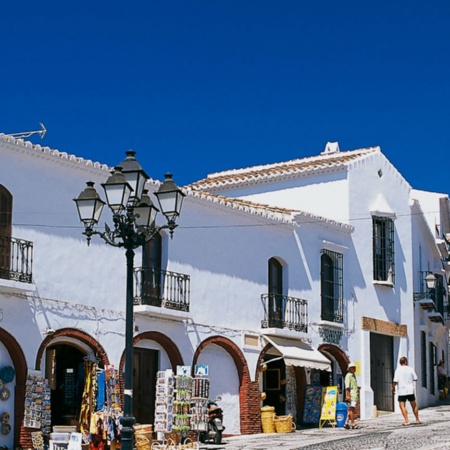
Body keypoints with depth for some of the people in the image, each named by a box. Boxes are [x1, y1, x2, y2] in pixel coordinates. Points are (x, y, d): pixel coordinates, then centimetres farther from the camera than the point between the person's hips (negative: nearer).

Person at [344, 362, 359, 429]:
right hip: (351, 395, -9)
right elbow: (347, 387, -15)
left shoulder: (353, 375, 20)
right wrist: (348, 395, -22)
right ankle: (353, 424, -11)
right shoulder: (348, 375, -8)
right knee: (351, 409, -9)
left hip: (355, 395, 9)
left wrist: (357, 394, 23)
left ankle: (346, 423, 9)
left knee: (351, 410, 7)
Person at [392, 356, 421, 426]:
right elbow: (415, 379, 6)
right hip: (410, 390, 3)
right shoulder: (411, 369, 0)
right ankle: (417, 419, 24)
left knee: (402, 406, -1)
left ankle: (406, 420, -12)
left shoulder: (398, 370, -6)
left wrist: (393, 387, 5)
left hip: (402, 391, -3)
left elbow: (395, 381, -12)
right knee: (414, 405, 16)